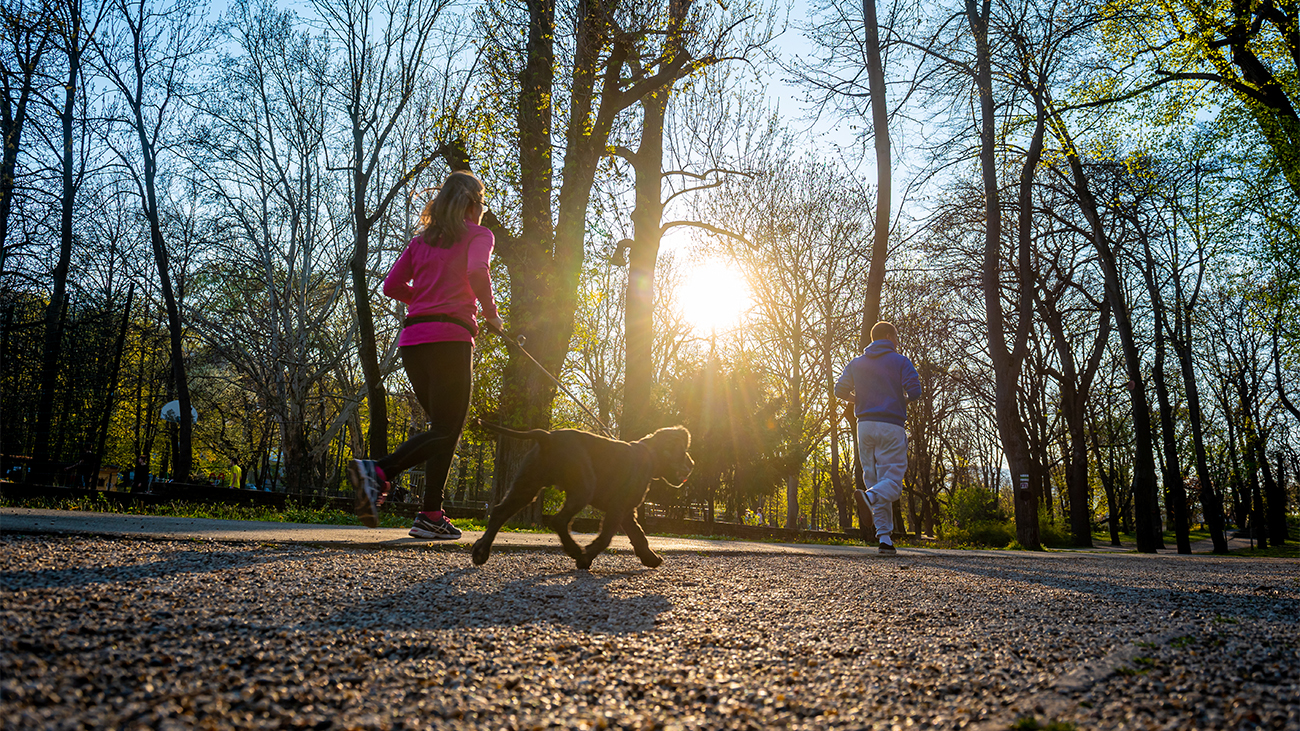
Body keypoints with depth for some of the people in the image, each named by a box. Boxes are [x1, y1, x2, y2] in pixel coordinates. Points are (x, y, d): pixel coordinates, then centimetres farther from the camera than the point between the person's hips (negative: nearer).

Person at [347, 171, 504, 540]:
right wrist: (490, 314, -4)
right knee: (447, 430, -1)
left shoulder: (421, 240, 21)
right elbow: (477, 271, -16)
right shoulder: (478, 235, 5)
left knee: (441, 426, 14)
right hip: (449, 338, -6)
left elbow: (392, 285, 12)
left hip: (412, 338, 6)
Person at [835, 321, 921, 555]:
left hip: (865, 426, 4)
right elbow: (914, 390, -9)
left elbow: (840, 389, 6)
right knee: (892, 480, -4)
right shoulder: (900, 361, 2)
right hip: (891, 425, -4)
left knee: (874, 479, 7)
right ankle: (868, 496, -37)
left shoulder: (856, 363, 13)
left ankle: (884, 536, -1)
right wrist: (903, 399, 12)